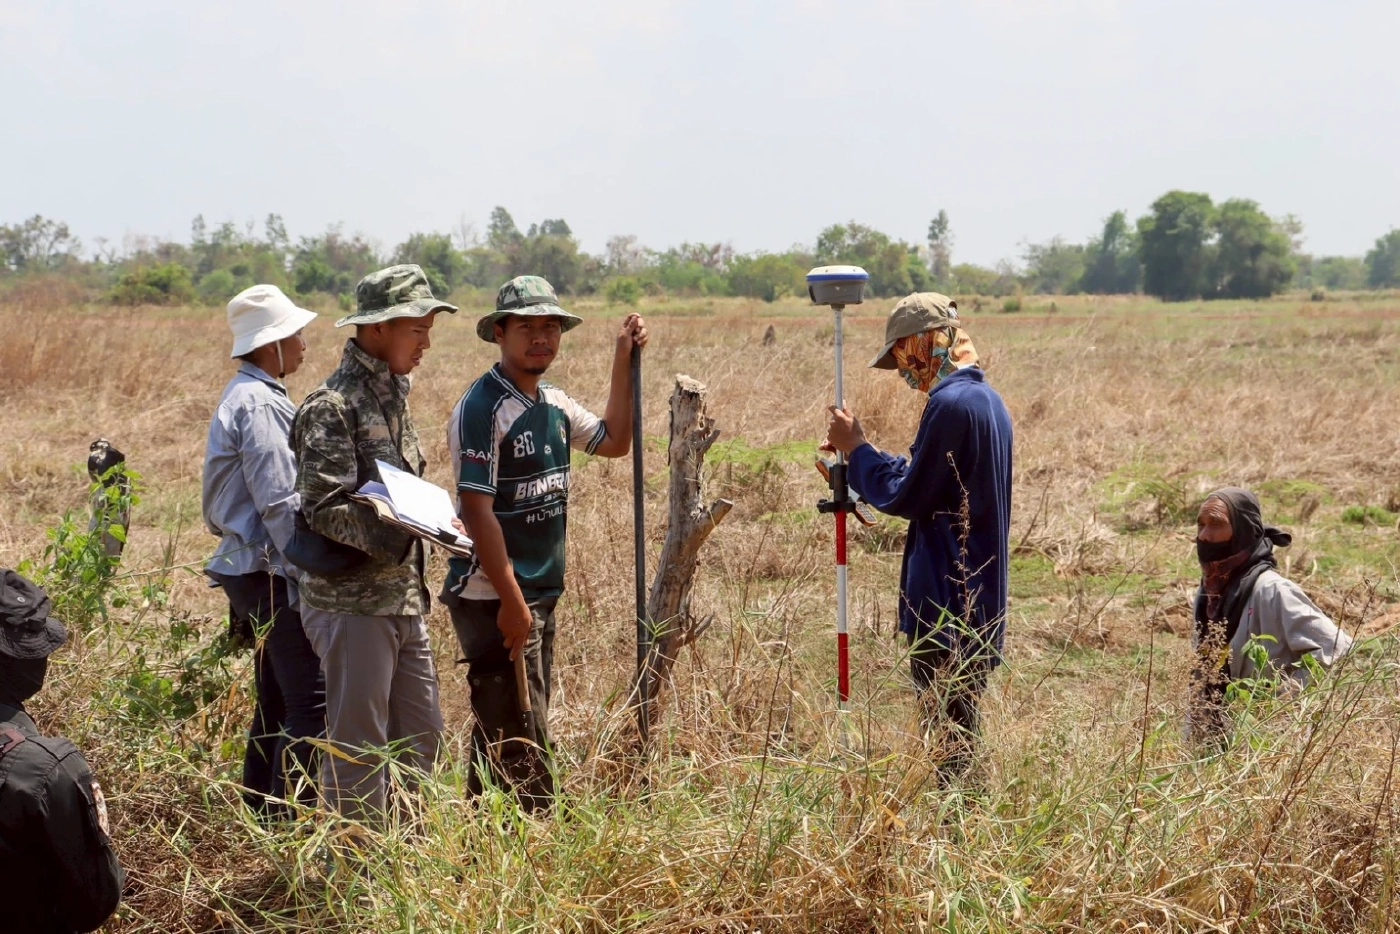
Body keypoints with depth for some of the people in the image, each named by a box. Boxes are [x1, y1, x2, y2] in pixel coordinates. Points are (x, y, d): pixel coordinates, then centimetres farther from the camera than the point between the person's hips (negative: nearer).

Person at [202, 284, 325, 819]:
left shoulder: (244, 395, 17)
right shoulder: (261, 404, -16)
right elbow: (280, 503, -21)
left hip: (252, 570, 11)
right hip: (272, 574, -11)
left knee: (276, 702, 16)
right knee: (311, 704, -9)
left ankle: (261, 811, 22)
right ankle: (289, 817, -8)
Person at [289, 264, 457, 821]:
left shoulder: (393, 394, 14)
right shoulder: (333, 407, -14)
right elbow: (324, 510, -21)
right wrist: (394, 540, -30)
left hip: (405, 597, 9)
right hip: (353, 601, -9)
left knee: (421, 738, 15)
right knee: (359, 748, -2)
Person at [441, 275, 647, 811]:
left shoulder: (554, 404, 10)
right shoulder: (482, 408, -15)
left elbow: (614, 441, 25)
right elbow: (476, 509, -20)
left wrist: (623, 362, 16)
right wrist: (510, 601, -22)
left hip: (540, 594, 9)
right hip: (492, 599, -9)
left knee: (498, 735, 16)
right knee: (521, 745, -7)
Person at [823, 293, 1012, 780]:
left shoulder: (950, 404, -19)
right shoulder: (987, 399, 13)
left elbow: (903, 496, -16)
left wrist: (856, 448, -3)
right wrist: (859, 454, 13)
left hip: (946, 607, -10)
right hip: (979, 606, 10)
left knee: (945, 743, -4)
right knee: (959, 738, 16)